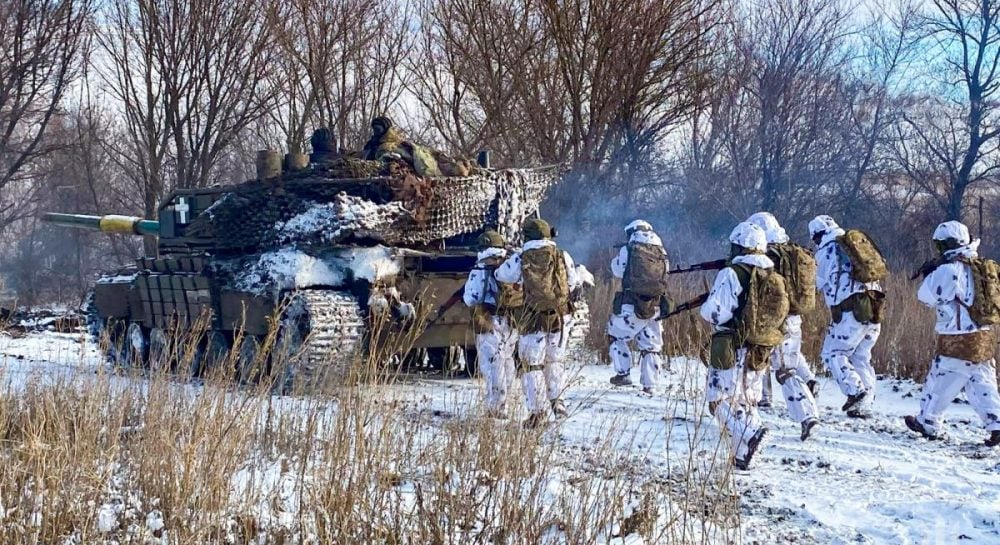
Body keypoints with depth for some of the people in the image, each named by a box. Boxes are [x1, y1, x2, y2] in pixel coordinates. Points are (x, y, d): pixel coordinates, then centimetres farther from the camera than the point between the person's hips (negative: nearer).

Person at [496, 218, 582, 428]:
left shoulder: (521, 258, -4)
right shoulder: (562, 256, 1)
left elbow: (501, 275, 10)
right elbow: (574, 283, 9)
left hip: (533, 318, -2)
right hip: (559, 317, 2)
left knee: (532, 365, 4)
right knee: (554, 360, 22)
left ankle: (536, 412, 1)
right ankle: (556, 400, 22)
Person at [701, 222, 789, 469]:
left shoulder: (732, 274, -13)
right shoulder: (775, 278, 6)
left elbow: (714, 313, -17)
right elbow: (779, 315, 13)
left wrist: (705, 307, 6)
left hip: (732, 350, -7)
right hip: (759, 353, 7)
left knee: (722, 400, -3)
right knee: (747, 402, 15)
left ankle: (749, 434, -26)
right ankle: (742, 455, 12)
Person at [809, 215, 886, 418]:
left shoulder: (827, 251, 1)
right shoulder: (854, 243, 20)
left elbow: (822, 283, 10)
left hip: (852, 310, -7)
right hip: (875, 307, 7)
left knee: (833, 353, 2)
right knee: (861, 357, 13)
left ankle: (855, 389, -17)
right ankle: (863, 406, 9)